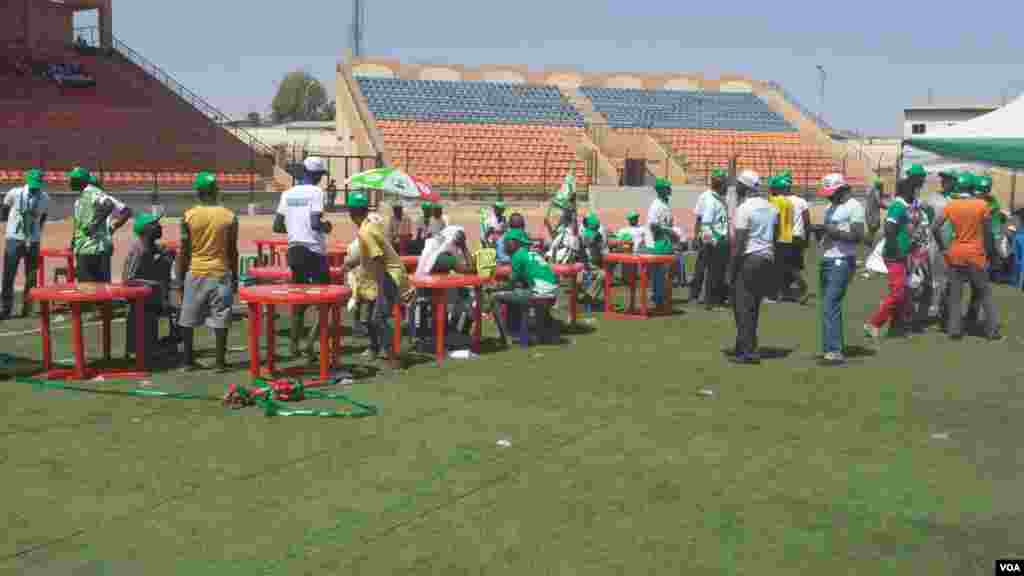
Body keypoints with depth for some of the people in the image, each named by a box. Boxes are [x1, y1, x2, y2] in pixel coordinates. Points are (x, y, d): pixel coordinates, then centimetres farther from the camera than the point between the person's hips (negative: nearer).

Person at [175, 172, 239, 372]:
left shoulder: (189, 216, -4)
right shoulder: (229, 217, -3)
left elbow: (183, 251, -2)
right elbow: (233, 251, 1)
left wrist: (179, 278, 7)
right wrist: (235, 277, 11)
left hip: (195, 273, 0)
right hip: (221, 273, 0)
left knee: (188, 320, 11)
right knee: (220, 319, 3)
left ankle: (188, 361, 15)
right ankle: (220, 362, 3)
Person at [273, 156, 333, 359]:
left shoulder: (287, 194, 7)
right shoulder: (316, 192, -10)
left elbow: (277, 227, 8)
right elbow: (315, 224, -21)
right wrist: (326, 226, 0)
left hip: (294, 250, 6)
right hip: (314, 251, -6)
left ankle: (295, 345, 16)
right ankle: (311, 343, -8)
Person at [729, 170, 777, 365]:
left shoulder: (744, 208, -11)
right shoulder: (771, 207, 12)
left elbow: (739, 243, -15)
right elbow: (775, 237, 15)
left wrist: (732, 269, -10)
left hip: (748, 260, -8)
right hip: (767, 259, 8)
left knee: (743, 306, -4)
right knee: (752, 306, 14)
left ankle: (749, 351, -8)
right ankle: (743, 347, 20)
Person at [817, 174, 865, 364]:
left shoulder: (854, 207, -7)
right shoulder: (831, 208, 20)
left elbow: (858, 236, -14)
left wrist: (835, 232, -19)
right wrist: (821, 232, 8)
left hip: (842, 261, -9)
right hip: (826, 260, 9)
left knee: (830, 306, -16)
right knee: (829, 305, 11)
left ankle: (834, 350, -16)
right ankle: (837, 347, 17)